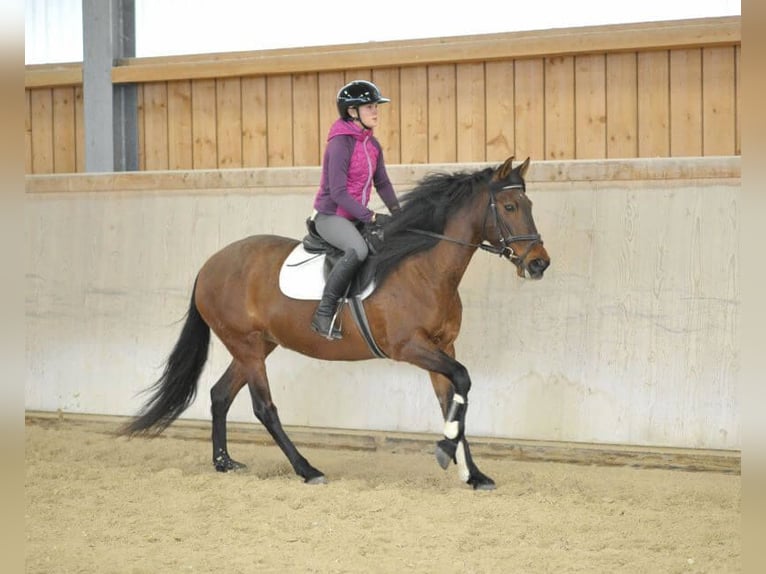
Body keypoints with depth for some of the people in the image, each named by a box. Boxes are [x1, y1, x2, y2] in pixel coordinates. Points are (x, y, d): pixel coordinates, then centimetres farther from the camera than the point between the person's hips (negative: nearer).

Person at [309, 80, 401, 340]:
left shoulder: (373, 145, 9)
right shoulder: (340, 143, -17)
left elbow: (382, 182, 16)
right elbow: (338, 192, -21)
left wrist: (396, 209, 1)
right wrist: (371, 217, -24)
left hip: (355, 217, 9)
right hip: (331, 215, -9)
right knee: (358, 249, -35)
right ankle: (324, 313, -29)